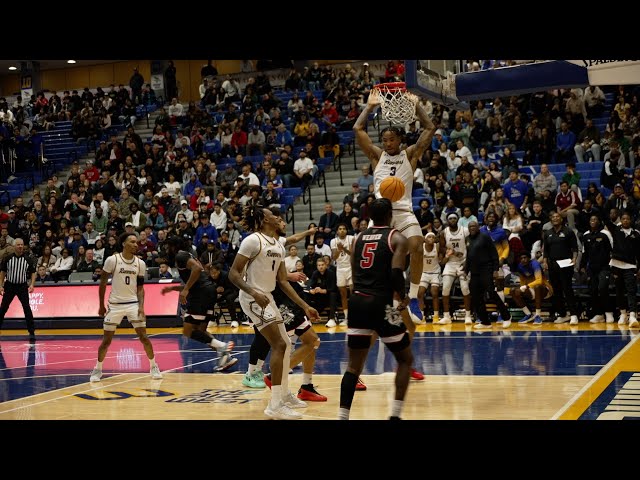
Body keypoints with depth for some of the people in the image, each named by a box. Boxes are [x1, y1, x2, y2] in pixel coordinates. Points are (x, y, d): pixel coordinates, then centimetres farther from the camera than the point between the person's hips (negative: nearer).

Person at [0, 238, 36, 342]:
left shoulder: (28, 259, -3)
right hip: (9, 285, 1)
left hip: (22, 286, -1)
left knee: (27, 308, -9)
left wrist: (32, 285, -12)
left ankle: (32, 332, -5)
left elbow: (33, 273, 2)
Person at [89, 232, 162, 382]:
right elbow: (103, 283, 0)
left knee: (143, 337, -4)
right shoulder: (112, 260, -8)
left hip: (133, 303, 2)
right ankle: (97, 369, 17)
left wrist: (141, 306, -6)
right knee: (106, 340, 2)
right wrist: (101, 305, 3)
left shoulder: (140, 264, 2)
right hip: (115, 304, -2)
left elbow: (140, 288, 7)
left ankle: (154, 366, 11)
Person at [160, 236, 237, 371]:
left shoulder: (180, 256, -2)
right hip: (208, 291, 10)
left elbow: (197, 268, -22)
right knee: (199, 330, 13)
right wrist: (172, 288, 34)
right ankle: (225, 355, 1)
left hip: (203, 293, -10)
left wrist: (185, 290, -22)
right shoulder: (187, 255, 27)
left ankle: (222, 346, -18)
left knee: (188, 331, -8)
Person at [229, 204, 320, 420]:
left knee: (285, 344, 16)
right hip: (253, 298, -10)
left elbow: (283, 281, 13)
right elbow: (233, 273, -18)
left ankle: (284, 394, 31)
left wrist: (305, 307, 8)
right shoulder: (253, 240, -16)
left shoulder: (279, 246, 10)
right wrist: (254, 292, -32)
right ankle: (275, 405, -16)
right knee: (279, 345, -17)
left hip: (268, 297, 10)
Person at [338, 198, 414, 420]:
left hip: (357, 302, 5)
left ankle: (342, 417, 1)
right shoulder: (397, 239, 1)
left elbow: (354, 272, 16)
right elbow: (396, 272, -13)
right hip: (380, 304, -4)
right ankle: (395, 414, 5)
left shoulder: (359, 238, 16)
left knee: (354, 365, 10)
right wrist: (403, 297, 3)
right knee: (405, 359, 13)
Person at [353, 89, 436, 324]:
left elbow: (430, 128, 3)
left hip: (404, 211, -1)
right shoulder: (377, 155, 14)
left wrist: (416, 105, 5)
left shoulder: (410, 154, 11)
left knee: (416, 245, -24)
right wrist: (370, 106, 8)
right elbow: (358, 129, 7)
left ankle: (413, 297, -14)